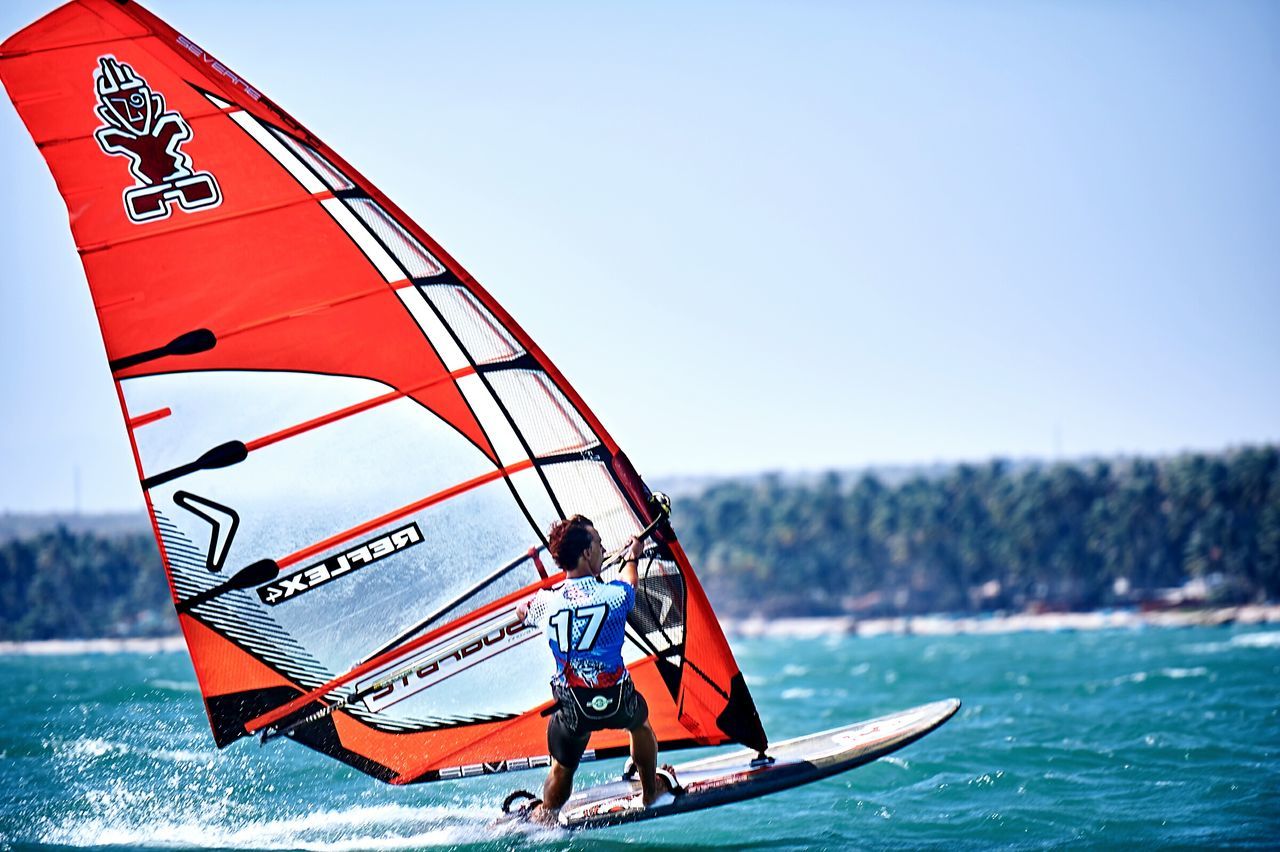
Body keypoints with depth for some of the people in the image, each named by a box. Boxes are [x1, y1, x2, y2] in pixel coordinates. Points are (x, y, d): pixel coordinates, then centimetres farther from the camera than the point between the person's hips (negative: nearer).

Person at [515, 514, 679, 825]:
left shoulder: (546, 601, -10)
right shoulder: (614, 595, -14)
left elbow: (522, 610, 17)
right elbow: (628, 585, 13)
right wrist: (632, 556, 35)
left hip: (573, 708, -1)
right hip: (617, 700, 1)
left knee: (561, 768, 21)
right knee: (640, 722, 34)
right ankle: (651, 791, 50)